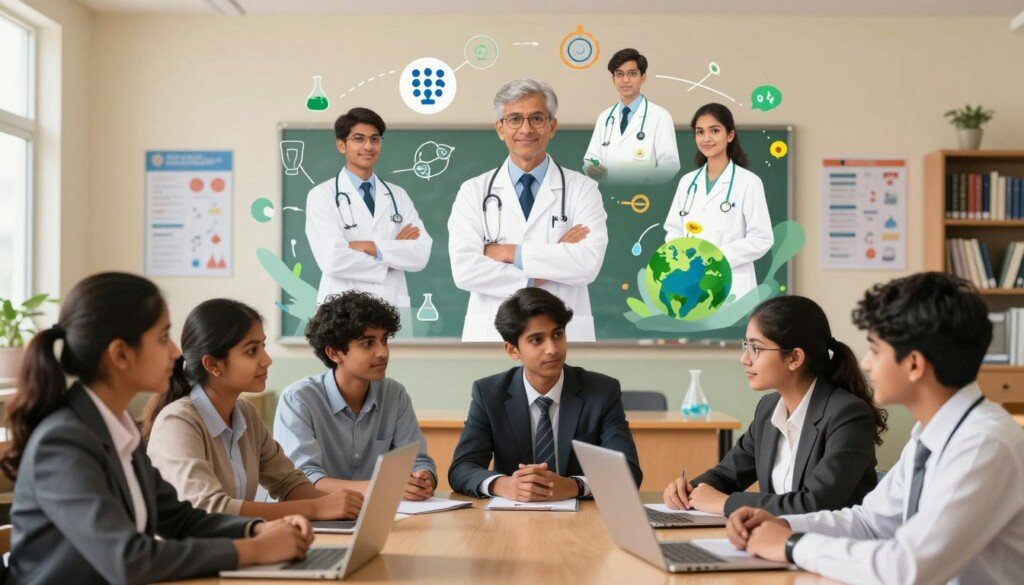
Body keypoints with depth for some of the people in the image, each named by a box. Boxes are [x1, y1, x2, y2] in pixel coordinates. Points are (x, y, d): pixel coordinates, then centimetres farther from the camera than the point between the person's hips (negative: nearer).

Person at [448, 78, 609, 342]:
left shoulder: (583, 189, 1)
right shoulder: (473, 192, 3)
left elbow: (589, 263, -14)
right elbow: (464, 270, -9)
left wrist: (510, 253, -13)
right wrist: (536, 279, -14)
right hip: (492, 333, 1)